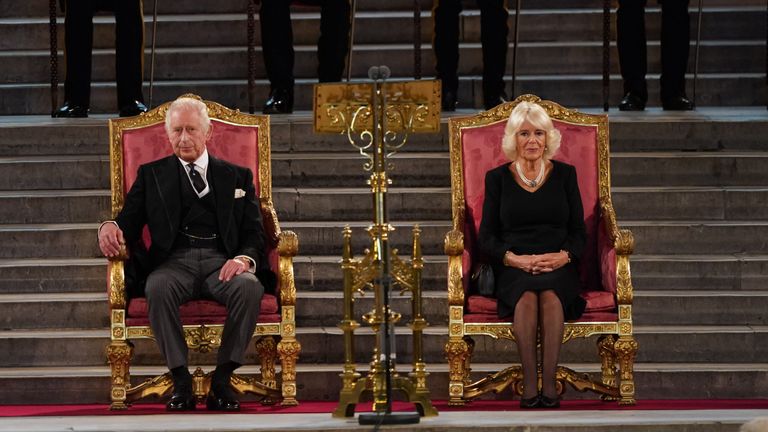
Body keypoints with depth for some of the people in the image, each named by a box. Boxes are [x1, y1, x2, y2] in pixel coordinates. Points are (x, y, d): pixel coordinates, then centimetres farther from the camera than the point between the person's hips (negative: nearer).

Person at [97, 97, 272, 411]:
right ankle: (180, 380, -28)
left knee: (249, 287, -35)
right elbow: (129, 223, 13)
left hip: (222, 263, 0)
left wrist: (244, 258, -12)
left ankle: (222, 379, -26)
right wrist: (109, 227, -13)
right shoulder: (151, 174, 22)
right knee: (158, 287, -37)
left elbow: (254, 233, 11)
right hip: (174, 262, 0)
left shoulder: (236, 176, 21)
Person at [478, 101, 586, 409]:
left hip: (558, 266, 0)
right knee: (527, 296, -36)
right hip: (513, 268, 0)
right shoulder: (497, 178, 10)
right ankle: (530, 387, -37)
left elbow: (579, 231, 10)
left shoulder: (565, 174, 12)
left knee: (550, 295, -36)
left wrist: (564, 256, -12)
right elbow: (486, 237, 6)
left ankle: (548, 385, -38)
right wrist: (513, 258, -13)